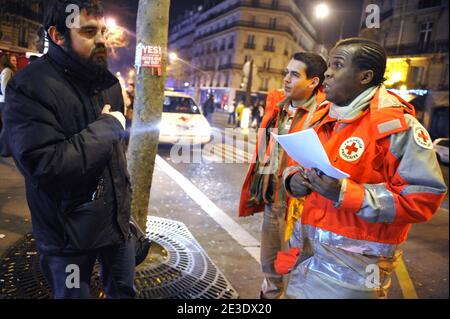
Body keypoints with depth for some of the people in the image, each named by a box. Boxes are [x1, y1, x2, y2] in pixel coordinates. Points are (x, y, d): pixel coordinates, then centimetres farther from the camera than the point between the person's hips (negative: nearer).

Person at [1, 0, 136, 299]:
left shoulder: (109, 81, 5)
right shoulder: (29, 88, -17)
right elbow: (45, 166, -30)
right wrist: (107, 127, -21)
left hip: (117, 218, 6)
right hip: (69, 232, -5)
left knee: (124, 291, 22)